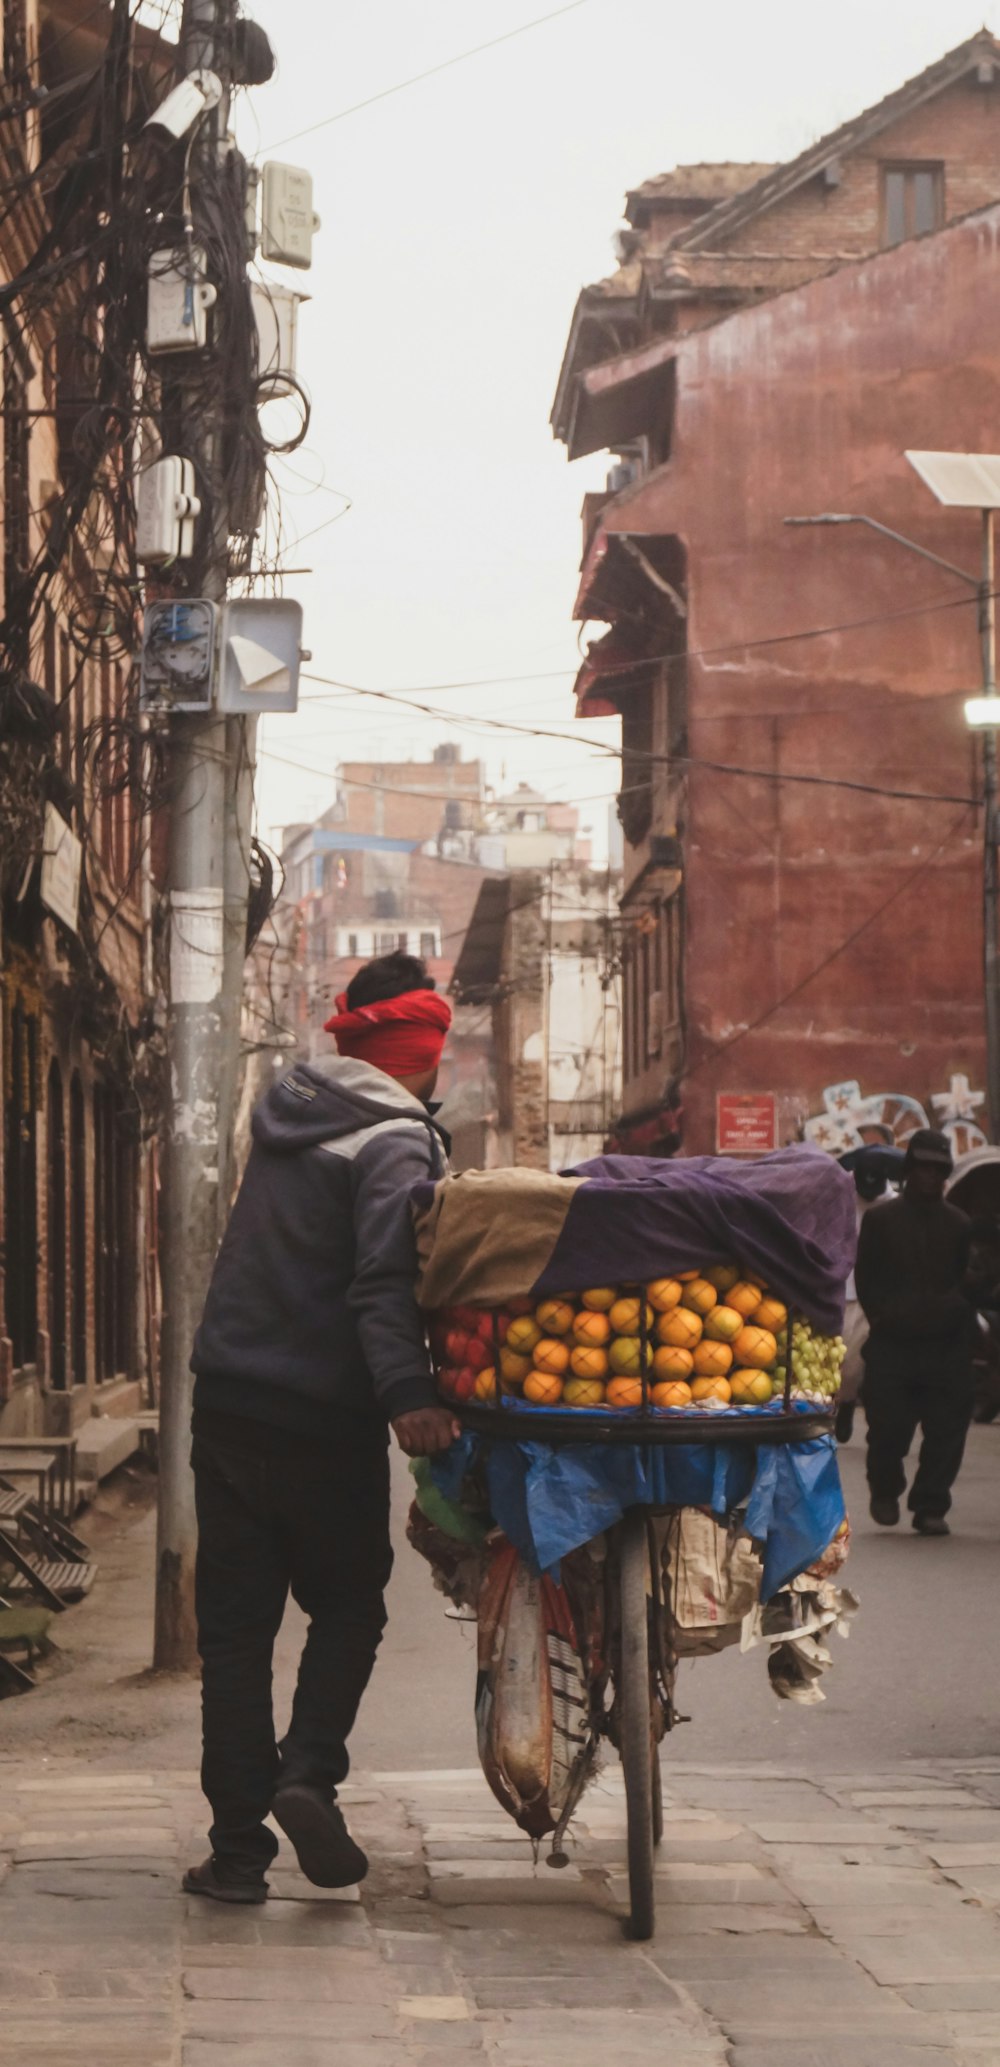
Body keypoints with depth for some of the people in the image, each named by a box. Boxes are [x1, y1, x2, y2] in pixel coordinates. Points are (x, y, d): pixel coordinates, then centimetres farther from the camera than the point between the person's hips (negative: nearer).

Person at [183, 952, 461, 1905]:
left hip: (229, 1398, 6)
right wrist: (407, 1392, -34)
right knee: (349, 1604, 12)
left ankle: (238, 1843, 5)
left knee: (234, 1621, 7)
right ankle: (309, 1772, -9)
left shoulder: (287, 1113, 11)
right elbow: (386, 1282, -25)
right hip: (324, 1415, -6)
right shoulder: (393, 1144, -12)